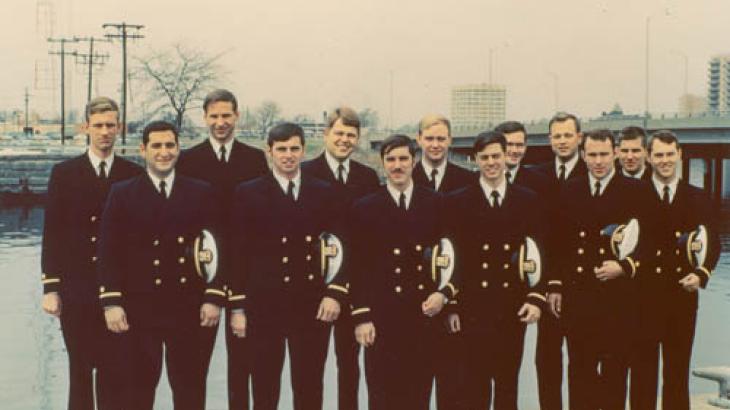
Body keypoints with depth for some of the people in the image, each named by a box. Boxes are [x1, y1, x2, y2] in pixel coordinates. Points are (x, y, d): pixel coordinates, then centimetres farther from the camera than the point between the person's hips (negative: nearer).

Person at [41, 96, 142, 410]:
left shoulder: (134, 175, 5)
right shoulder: (64, 173, 4)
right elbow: (52, 234, 3)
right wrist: (50, 288, -3)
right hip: (76, 291, 0)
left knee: (113, 370, 4)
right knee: (80, 370, 4)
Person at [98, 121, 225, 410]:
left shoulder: (200, 193, 7)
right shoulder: (122, 194, 4)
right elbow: (109, 253, 0)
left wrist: (214, 298, -2)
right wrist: (111, 302, -8)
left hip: (188, 309, 1)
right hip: (139, 308, -1)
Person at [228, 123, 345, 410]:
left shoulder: (323, 193, 8)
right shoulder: (248, 194, 2)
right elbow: (239, 254, 0)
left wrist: (335, 293, -4)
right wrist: (237, 308, -4)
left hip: (312, 305, 2)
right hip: (264, 305, -2)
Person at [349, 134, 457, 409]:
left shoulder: (436, 204, 7)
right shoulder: (365, 209, 3)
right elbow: (358, 267, 0)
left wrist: (445, 293, -6)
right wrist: (361, 317, -5)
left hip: (426, 314, 2)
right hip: (382, 318, -1)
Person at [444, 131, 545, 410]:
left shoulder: (527, 200, 7)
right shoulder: (458, 202, 2)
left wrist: (537, 298, -5)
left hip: (514, 308, 2)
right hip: (473, 309, -2)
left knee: (508, 384, 9)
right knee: (475, 386, 2)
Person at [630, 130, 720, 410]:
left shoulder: (698, 199, 8)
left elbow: (713, 244, 5)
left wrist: (702, 274, -10)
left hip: (683, 294, 2)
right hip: (644, 295, -2)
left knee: (678, 368, 10)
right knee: (643, 368, 4)